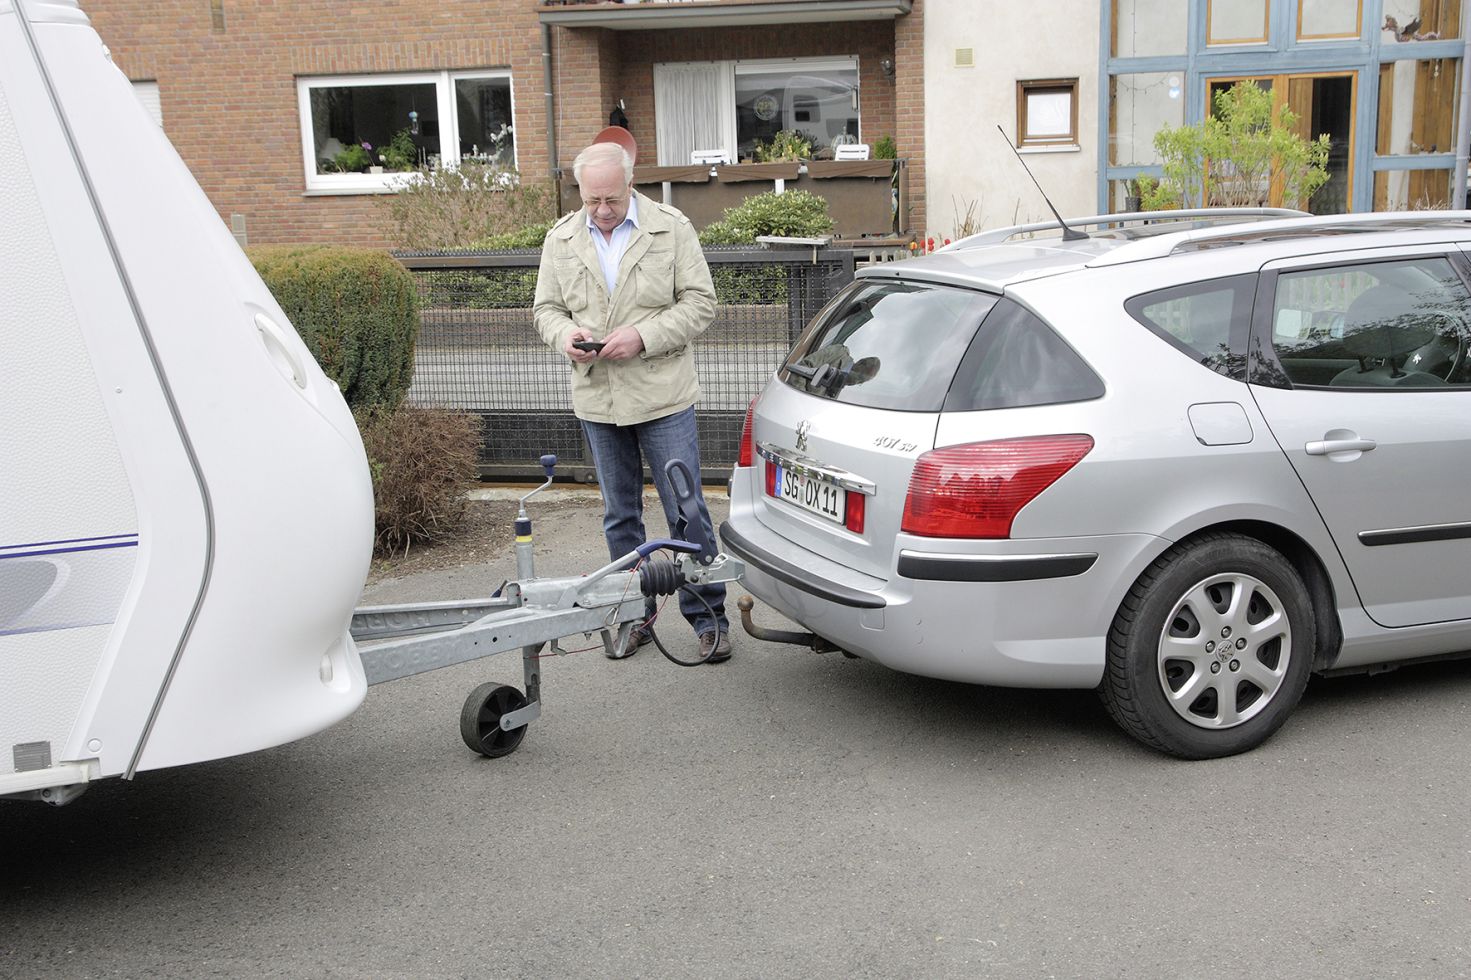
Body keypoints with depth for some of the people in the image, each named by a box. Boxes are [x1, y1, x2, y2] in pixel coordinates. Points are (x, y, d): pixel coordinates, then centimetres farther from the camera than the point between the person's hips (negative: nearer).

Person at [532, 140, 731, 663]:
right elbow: (546, 308, 12)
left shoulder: (671, 228, -4)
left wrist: (643, 336, -18)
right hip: (596, 400, 4)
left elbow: (700, 302, -5)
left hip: (663, 398, -4)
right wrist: (564, 333, -12)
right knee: (620, 516, 13)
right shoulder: (561, 239, 6)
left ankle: (709, 617, 9)